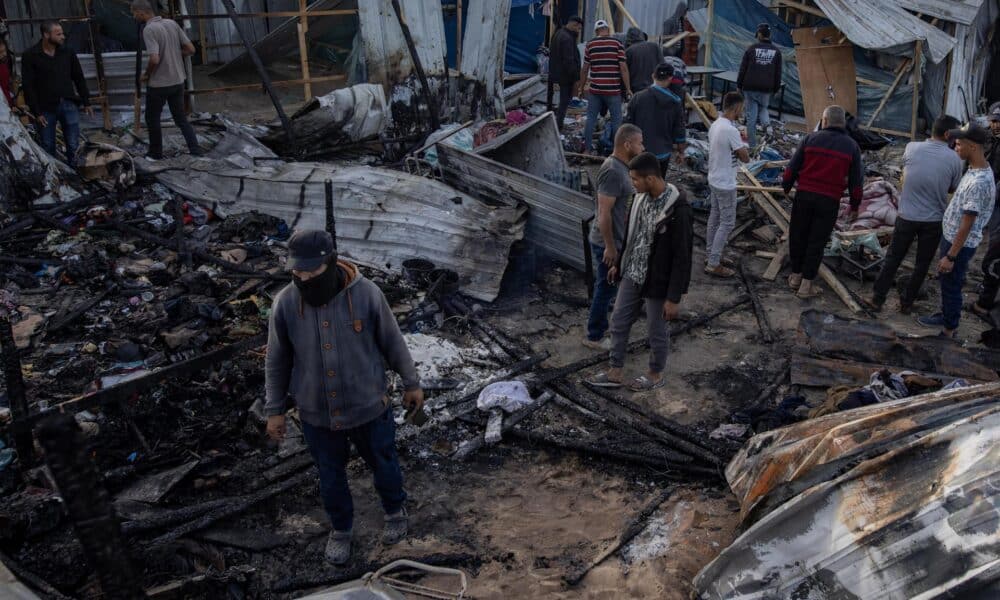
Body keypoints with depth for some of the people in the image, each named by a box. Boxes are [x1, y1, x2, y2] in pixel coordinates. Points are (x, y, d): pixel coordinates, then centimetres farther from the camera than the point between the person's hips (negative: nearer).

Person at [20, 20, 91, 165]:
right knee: (48, 146, 8)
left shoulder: (68, 53, 2)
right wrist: (36, 112, -10)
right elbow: (28, 86, -7)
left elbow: (79, 78, 10)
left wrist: (86, 102, 8)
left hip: (69, 105, 2)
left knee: (73, 145, 6)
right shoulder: (30, 56, -7)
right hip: (46, 108, -2)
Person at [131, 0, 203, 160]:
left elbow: (154, 59, -27)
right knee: (181, 118, 14)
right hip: (178, 81, 6)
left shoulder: (149, 29, -19)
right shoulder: (172, 23, 2)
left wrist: (146, 74, -9)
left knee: (152, 118, 13)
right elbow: (190, 49, 4)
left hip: (159, 83, -6)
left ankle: (156, 153, 24)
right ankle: (196, 151, 7)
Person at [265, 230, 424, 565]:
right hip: (316, 414, 1)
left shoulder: (366, 294, -20)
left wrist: (411, 383, 2)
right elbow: (277, 361, -2)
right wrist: (275, 410, 2)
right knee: (331, 476, 20)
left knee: (383, 463, 21)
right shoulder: (285, 304, -16)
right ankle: (340, 529, 47)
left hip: (368, 407, -1)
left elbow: (392, 342, -6)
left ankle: (395, 511, 51)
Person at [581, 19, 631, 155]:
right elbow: (623, 68, -7)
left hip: (594, 90, 2)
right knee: (616, 119, 8)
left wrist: (582, 86, 18)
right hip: (613, 90, -2)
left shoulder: (590, 45, 3)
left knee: (591, 118, 10)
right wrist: (628, 89, -1)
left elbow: (584, 69, 6)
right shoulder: (617, 44, -3)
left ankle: (587, 149, 11)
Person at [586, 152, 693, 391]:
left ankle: (656, 375, 36)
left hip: (658, 282, -7)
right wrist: (619, 264, 20)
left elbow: (682, 258, -21)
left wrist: (674, 297, -18)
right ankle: (615, 372, 33)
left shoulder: (678, 210, -26)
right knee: (619, 322, 16)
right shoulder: (641, 196, -4)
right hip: (632, 275, 7)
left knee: (656, 331, 13)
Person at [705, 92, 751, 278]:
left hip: (714, 179, 9)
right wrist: (743, 144, -1)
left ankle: (710, 256, 29)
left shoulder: (715, 125, 3)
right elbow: (745, 158, -19)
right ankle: (713, 264, 3)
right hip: (725, 184, -9)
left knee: (715, 217, 19)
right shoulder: (731, 131, -25)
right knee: (727, 223, -1)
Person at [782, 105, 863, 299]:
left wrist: (786, 187, 15)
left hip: (804, 196, 1)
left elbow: (792, 168, 1)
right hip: (829, 201, 0)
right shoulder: (851, 146, 2)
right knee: (817, 241, 5)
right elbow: (856, 180, 4)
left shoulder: (811, 139, 0)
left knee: (798, 236, 15)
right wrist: (855, 205, 14)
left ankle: (795, 275, 26)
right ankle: (806, 285, 7)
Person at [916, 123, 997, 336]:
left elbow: (967, 224, -27)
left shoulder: (978, 182, -30)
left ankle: (949, 328, 24)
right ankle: (946, 315, 42)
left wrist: (951, 256, -22)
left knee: (951, 284, 7)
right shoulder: (976, 170, 1)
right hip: (951, 237, 9)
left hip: (960, 244, -9)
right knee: (946, 280, 24)